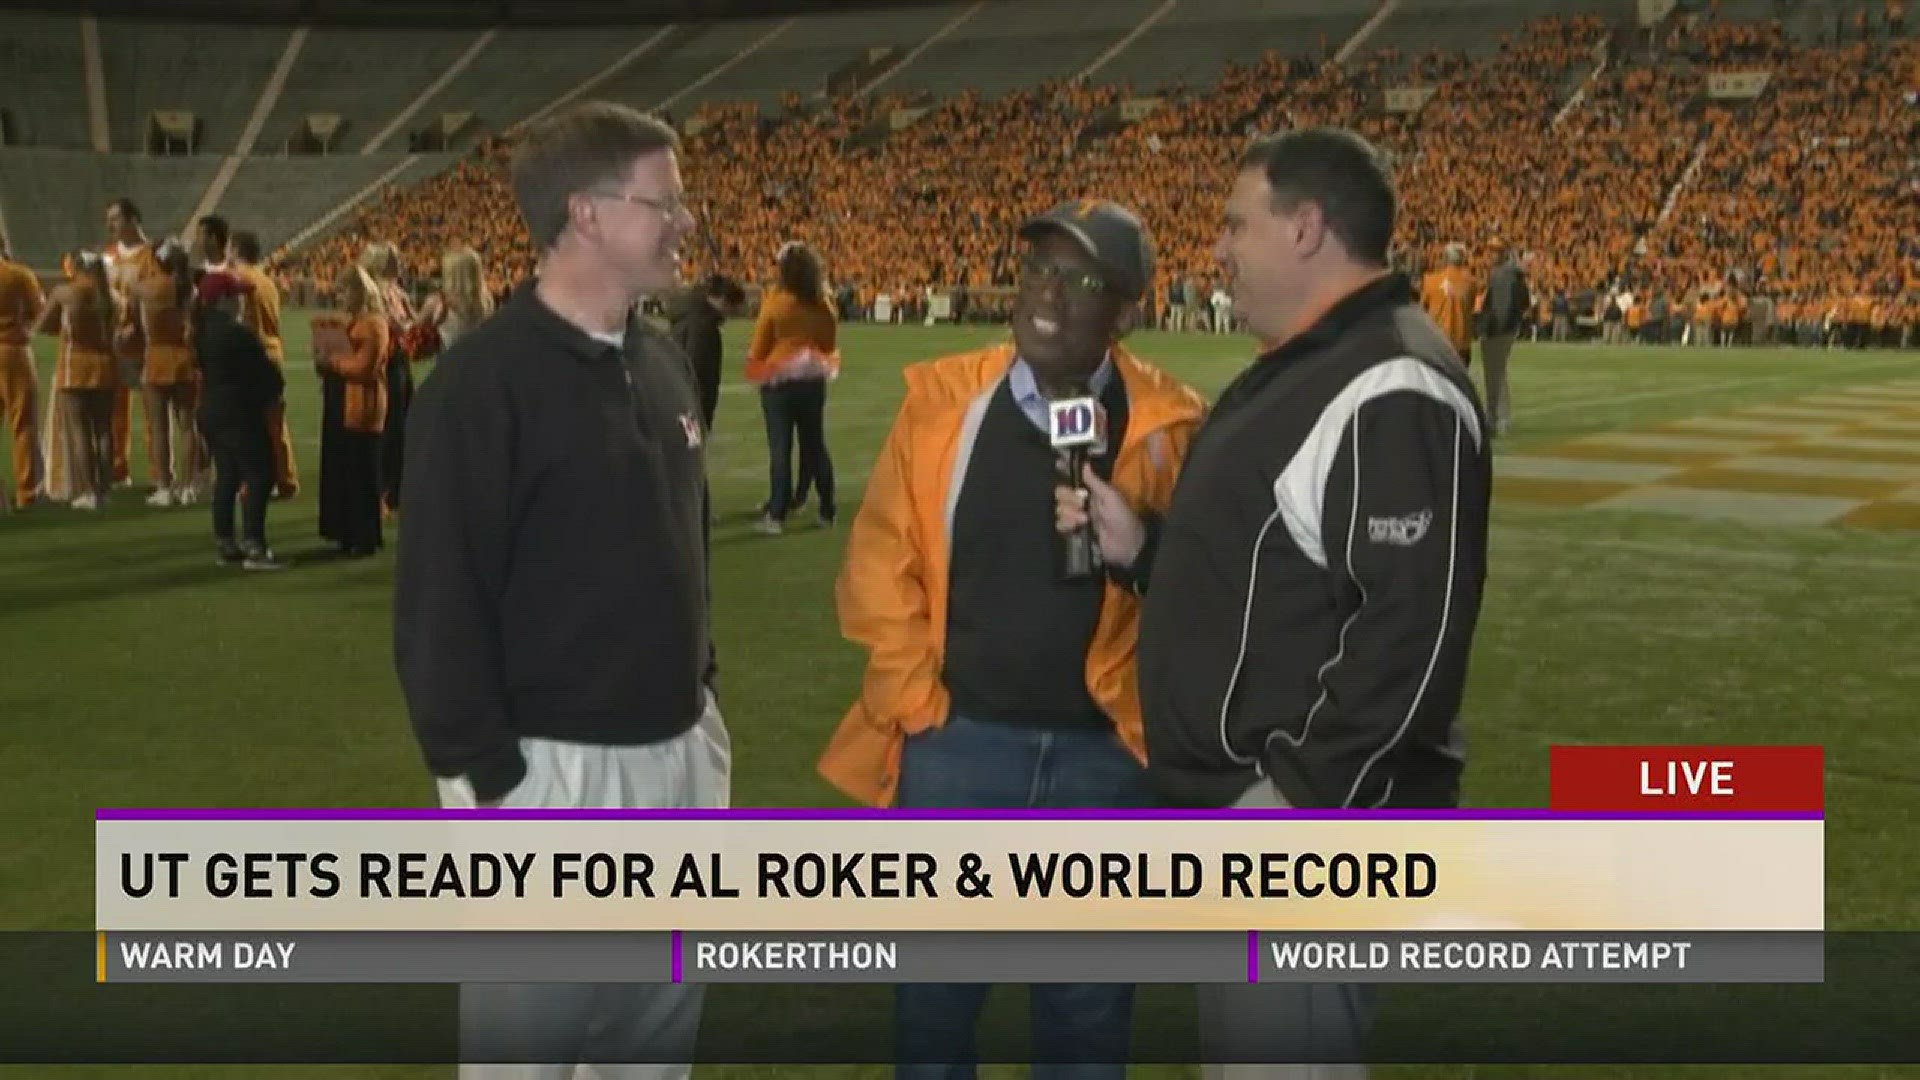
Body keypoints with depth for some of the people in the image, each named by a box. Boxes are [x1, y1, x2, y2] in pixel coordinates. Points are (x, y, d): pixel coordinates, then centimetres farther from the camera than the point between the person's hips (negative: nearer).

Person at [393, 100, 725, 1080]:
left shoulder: (663, 363, 10)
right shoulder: (485, 378, -16)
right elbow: (440, 601, -17)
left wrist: (702, 693, 16)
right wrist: (486, 779, -17)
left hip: (680, 754, 8)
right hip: (550, 768, -7)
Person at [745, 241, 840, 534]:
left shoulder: (774, 301, -10)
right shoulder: (824, 305, 0)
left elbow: (759, 347, -3)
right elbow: (831, 345, 10)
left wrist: (756, 370, 14)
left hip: (779, 380, -4)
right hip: (813, 380, 4)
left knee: (780, 448, -1)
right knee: (815, 445, 12)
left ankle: (776, 516, 0)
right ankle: (826, 511, 19)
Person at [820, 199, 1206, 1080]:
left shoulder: (1169, 424, -5)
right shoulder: (943, 398, -2)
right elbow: (880, 559, 0)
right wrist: (916, 700, -3)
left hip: (1105, 754, 0)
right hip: (958, 740, 1)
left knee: (1088, 1002, 16)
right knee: (934, 989, 15)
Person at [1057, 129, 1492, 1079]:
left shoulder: (1391, 393, -20)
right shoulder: (1295, 371, 14)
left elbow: (1410, 635, -26)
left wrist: (1295, 803, -24)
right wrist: (1139, 548, 6)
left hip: (1307, 824, -11)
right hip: (1239, 812, 11)